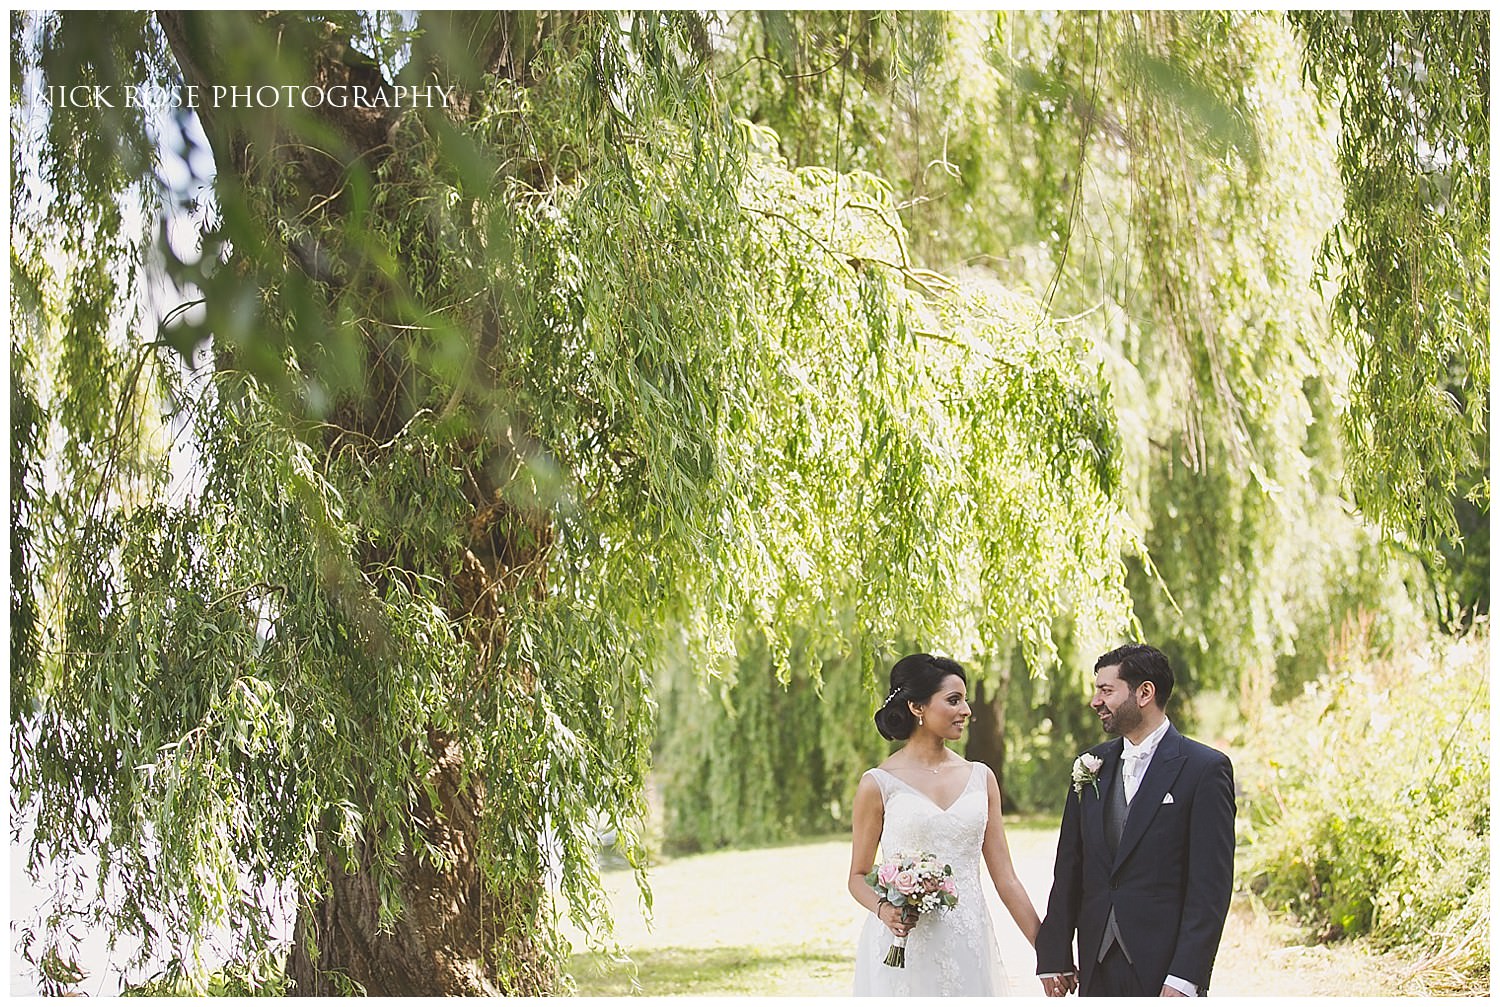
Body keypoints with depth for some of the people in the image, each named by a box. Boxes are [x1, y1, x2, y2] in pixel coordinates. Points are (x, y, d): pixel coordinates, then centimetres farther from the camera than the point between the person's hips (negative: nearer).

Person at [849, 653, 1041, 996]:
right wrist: (883, 908, -15)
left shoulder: (981, 778, 8)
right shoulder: (879, 784, -1)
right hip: (904, 949, -3)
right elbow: (858, 875, 6)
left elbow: (1004, 876, 8)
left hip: (968, 946, 3)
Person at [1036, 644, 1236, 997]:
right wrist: (1054, 957, 7)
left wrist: (1185, 977, -16)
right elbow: (1068, 869, 12)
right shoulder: (1092, 766, 11)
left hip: (1162, 967, -5)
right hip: (1097, 970, 5)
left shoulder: (1205, 768, -6)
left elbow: (1211, 885, -10)